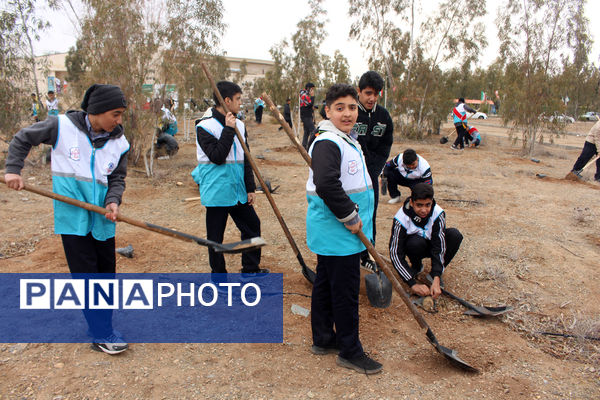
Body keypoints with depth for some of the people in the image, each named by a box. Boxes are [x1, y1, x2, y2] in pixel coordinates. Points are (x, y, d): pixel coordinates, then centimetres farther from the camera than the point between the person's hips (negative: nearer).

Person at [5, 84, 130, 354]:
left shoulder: (119, 142, 1)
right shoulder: (62, 126, -7)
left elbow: (117, 178, 8)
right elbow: (22, 139, 7)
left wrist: (113, 201, -11)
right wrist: (13, 169, -2)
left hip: (102, 218, 4)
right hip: (72, 215, -4)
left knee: (106, 271, 9)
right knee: (85, 274, -3)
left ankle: (100, 322, 28)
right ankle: (102, 335, 4)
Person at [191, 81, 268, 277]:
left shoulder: (239, 125, 9)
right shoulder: (205, 126, -10)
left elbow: (245, 159, 12)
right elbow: (217, 156, -20)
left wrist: (250, 188, 10)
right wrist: (228, 130, -18)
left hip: (238, 190, 7)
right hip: (216, 192, -6)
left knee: (252, 225, 13)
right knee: (215, 236, 5)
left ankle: (251, 268, 30)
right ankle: (218, 275, 22)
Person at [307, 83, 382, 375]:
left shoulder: (348, 140, 15)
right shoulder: (327, 143, -19)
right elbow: (326, 185, -32)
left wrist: (355, 216, 16)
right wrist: (350, 217, -23)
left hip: (330, 232, 10)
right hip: (337, 233, -10)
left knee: (325, 283, 18)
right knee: (345, 290, 1)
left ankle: (323, 339, 33)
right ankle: (349, 351, 16)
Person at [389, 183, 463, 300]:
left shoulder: (438, 213, -26)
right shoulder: (401, 219, -31)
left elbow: (439, 247, -28)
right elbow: (395, 254, -30)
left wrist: (436, 279, -39)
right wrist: (413, 284, -37)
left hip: (430, 244, 2)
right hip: (413, 247, -2)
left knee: (454, 234, -27)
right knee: (416, 242, -38)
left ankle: (436, 274, -9)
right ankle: (416, 266, -2)